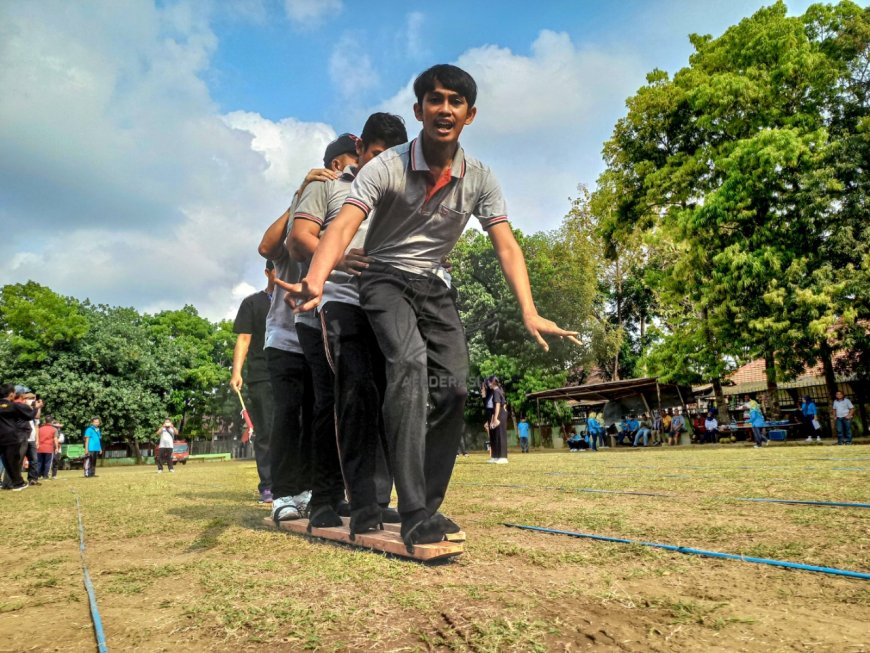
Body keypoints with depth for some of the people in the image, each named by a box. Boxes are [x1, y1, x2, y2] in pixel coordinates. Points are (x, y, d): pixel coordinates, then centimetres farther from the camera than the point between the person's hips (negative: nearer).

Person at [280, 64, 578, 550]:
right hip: (387, 279, -4)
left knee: (454, 388, -9)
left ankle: (429, 507, 7)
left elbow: (507, 247, -11)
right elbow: (344, 226, -30)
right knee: (411, 362, -31)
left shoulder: (480, 179, -5)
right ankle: (415, 515, -31)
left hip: (436, 286, 4)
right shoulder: (387, 167, -16)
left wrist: (530, 313, -26)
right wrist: (316, 281, -50)